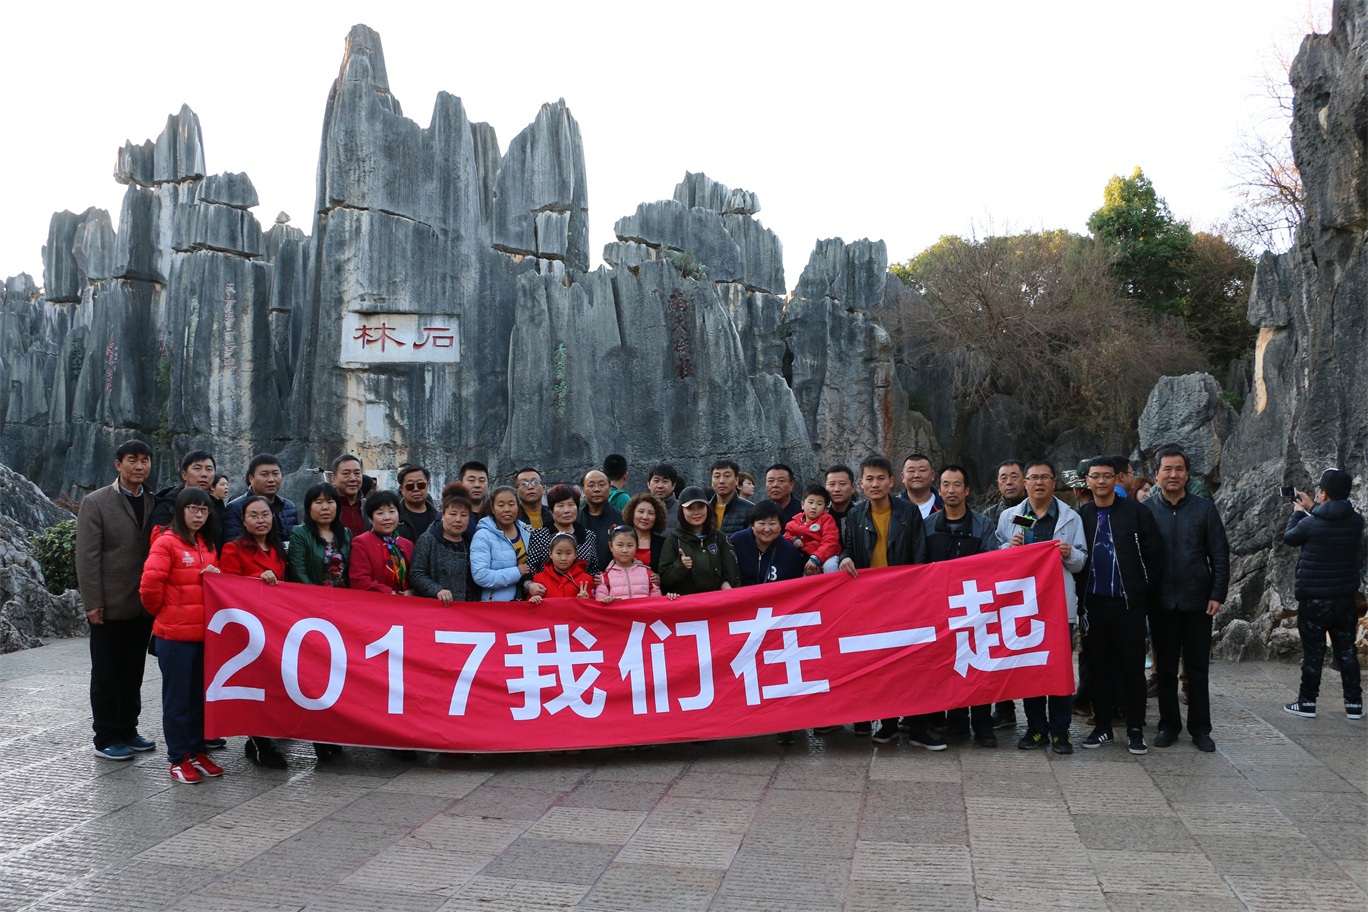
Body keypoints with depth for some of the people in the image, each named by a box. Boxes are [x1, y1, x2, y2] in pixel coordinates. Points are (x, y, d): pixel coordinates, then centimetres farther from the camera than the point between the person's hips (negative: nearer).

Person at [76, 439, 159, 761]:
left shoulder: (154, 502, 8)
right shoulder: (96, 503, -5)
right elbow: (87, 557, -9)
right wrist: (93, 603, -13)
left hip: (143, 605, 5)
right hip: (110, 606, -4)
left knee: (133, 673, 14)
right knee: (106, 675, 6)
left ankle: (127, 731, 26)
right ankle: (106, 738, 17)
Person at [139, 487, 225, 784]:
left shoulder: (208, 546, 14)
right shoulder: (166, 542, -9)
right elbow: (149, 585, -17)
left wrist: (217, 576, 2)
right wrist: (162, 612, -3)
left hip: (204, 634, 7)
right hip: (175, 635, -7)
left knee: (201, 696, 13)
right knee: (177, 698, 3)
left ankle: (198, 752, 23)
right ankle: (179, 759, 13)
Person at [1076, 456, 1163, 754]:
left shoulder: (1136, 512, -2)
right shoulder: (1080, 515, 6)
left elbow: (1154, 553, -1)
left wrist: (1143, 587, -2)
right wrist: (1080, 590, 3)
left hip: (1128, 603, -3)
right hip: (1093, 603, 3)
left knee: (1133, 667, 3)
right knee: (1098, 667, 9)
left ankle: (1135, 730, 13)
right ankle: (1103, 727, 19)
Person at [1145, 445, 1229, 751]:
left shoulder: (1204, 508, 1)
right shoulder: (1146, 510, -1)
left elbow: (1220, 554, 2)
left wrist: (1218, 594, -5)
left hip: (1197, 600, 0)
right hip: (1161, 602, 0)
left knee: (1198, 668, 8)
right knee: (1165, 668, 10)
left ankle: (1200, 728, 19)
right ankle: (1169, 724, 21)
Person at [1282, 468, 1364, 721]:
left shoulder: (1310, 523, -17)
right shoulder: (1356, 521, -4)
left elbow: (1289, 538, 3)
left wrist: (1298, 512, 17)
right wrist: (1312, 508, 24)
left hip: (1313, 599, -4)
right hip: (1345, 598, 4)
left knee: (1313, 652, 4)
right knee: (1346, 650, 13)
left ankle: (1307, 702, 12)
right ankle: (1354, 703, 18)